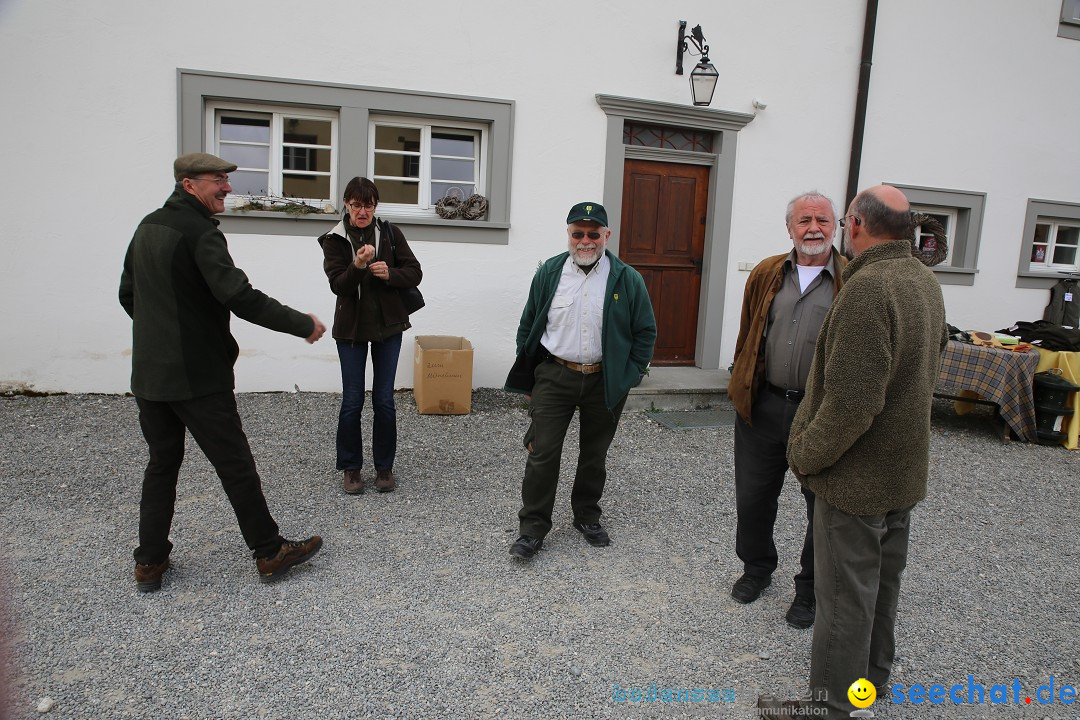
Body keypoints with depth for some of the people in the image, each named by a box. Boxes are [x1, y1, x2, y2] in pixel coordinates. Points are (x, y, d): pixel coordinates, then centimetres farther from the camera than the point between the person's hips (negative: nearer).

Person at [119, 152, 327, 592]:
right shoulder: (199, 232, -16)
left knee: (162, 463, 16)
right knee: (235, 464, 1)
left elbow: (128, 295, 19)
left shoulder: (148, 227, 12)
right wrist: (303, 325, -19)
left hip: (149, 374, 9)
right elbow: (239, 296, -26)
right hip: (197, 376, -8)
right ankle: (269, 553, 12)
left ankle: (150, 563, 22)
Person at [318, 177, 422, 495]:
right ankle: (351, 468, 19)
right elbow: (337, 285, -14)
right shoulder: (334, 239, -4)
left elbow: (414, 273, 0)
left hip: (387, 325, 1)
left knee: (384, 400, 4)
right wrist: (357, 266, -33)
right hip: (351, 328, -1)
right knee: (352, 400, 3)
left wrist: (390, 273, -19)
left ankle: (384, 466, 19)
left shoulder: (390, 233, 0)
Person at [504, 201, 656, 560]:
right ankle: (532, 527, 11)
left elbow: (645, 331, 3)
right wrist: (528, 372, 6)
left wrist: (629, 375, -3)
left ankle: (587, 517, 34)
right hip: (554, 378, 0)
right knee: (542, 453, -1)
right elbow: (528, 325, 9)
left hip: (605, 383, 0)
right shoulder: (549, 273, 1)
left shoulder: (627, 279, -3)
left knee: (594, 455, 15)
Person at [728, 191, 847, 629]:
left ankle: (810, 590, 33)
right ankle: (757, 568, 40)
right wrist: (741, 388, 10)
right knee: (752, 498, 15)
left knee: (824, 507, 11)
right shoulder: (766, 275, 6)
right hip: (763, 406, 3)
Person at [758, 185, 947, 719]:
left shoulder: (869, 287, -26)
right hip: (905, 468, 10)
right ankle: (872, 674, 43)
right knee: (884, 580, 24)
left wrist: (805, 455, -17)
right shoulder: (926, 281, 5)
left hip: (857, 475, -10)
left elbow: (851, 402, -30)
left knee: (843, 594, 4)